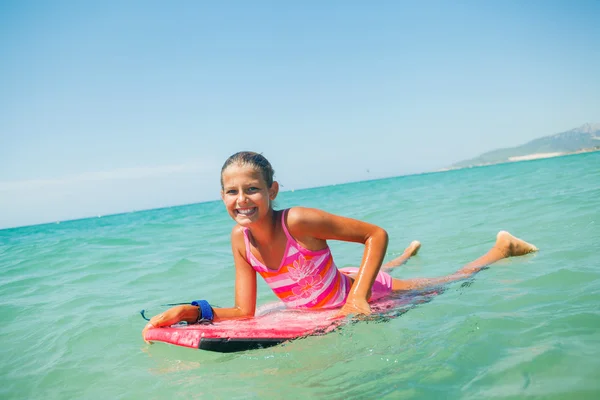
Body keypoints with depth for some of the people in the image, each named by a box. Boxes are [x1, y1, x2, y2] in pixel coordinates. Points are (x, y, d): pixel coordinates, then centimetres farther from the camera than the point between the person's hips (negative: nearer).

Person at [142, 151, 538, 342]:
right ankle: (409, 254, 65)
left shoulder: (299, 221, -36)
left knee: (450, 284, 13)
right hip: (325, 304, 6)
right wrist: (192, 311, -30)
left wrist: (359, 297, -39)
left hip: (360, 293, -6)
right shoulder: (240, 238, -18)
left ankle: (503, 247, 38)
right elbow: (245, 312, -16)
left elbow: (376, 234, -29)